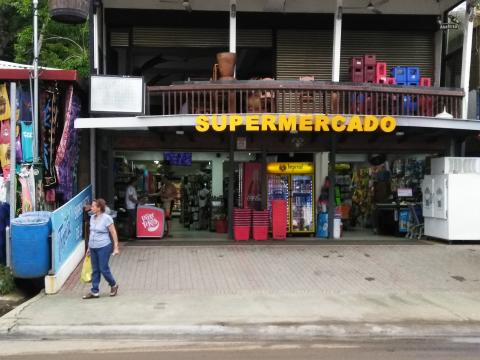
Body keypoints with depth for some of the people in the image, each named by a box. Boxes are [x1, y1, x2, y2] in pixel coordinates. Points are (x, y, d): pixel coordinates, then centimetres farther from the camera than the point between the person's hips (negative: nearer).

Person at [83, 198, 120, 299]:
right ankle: (94, 292, 16)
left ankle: (114, 285, 22)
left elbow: (113, 233, -9)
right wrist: (89, 247, 18)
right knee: (95, 270, 10)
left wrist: (116, 247, -11)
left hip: (104, 247, -6)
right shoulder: (92, 217, 8)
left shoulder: (106, 218, -12)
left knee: (104, 269, -1)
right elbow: (91, 233, 16)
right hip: (93, 248, 7)